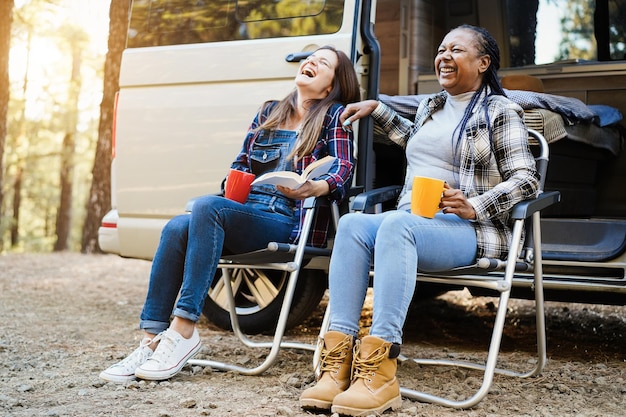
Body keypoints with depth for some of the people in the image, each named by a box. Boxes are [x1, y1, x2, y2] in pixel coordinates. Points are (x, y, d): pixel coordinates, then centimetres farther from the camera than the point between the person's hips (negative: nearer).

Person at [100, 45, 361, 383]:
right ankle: (152, 340, -26)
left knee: (207, 206, -32)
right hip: (246, 209, 5)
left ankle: (183, 330, -33)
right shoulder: (269, 112, 24)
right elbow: (242, 163, 20)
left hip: (289, 221, -5)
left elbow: (343, 168, -5)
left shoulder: (334, 116, 8)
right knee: (176, 229, -25)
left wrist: (315, 188, -28)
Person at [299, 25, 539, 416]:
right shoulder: (431, 106, 25)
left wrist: (474, 207, -19)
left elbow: (525, 178, -4)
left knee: (396, 224, -39)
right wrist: (378, 109, 38)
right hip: (411, 221, 6)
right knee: (352, 223, -28)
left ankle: (380, 371, -46)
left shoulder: (501, 112, 4)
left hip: (468, 230, -6)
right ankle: (338, 363, -39)